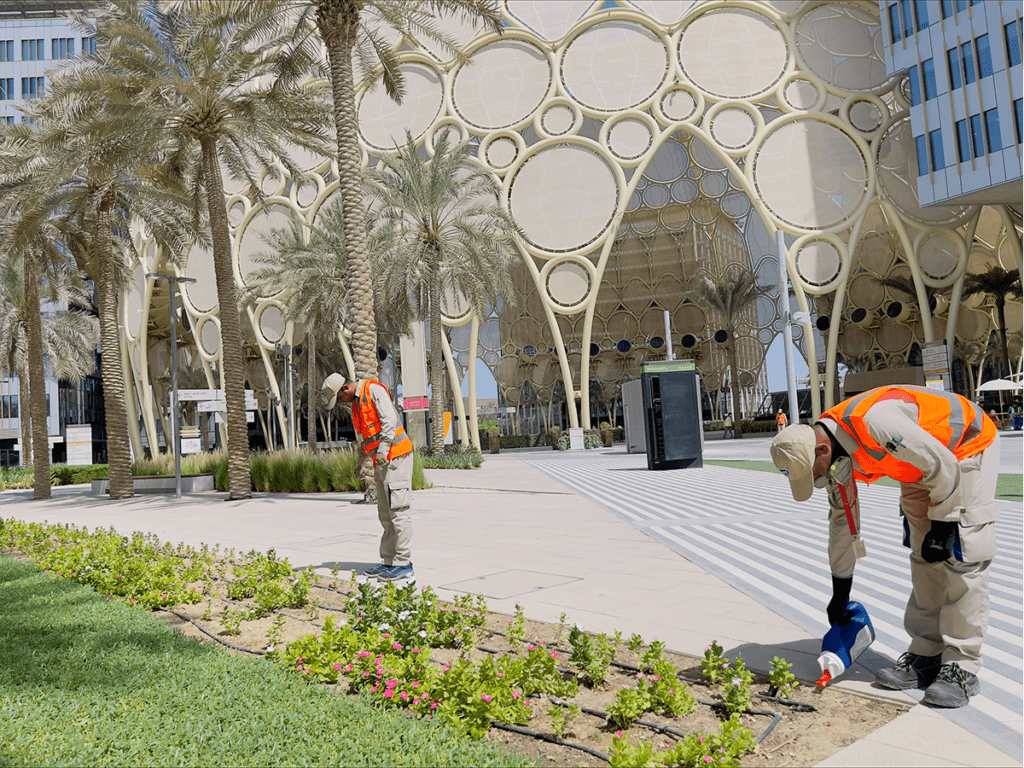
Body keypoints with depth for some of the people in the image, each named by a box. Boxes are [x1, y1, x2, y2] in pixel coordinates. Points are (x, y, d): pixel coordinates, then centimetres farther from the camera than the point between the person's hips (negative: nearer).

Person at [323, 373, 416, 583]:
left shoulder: (373, 389, -8)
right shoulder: (356, 402, 19)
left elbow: (389, 420, -19)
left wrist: (383, 450, -23)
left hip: (396, 457, -10)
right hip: (382, 462, 10)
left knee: (398, 510, -10)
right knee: (385, 513, 11)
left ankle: (404, 566, -9)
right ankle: (388, 561, 16)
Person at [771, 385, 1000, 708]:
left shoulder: (873, 422, -38)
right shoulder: (834, 454, -9)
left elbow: (943, 465, -29)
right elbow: (842, 521, 3)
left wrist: (942, 526, -18)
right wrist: (840, 594, 10)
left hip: (967, 447, -7)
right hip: (924, 462, 8)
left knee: (964, 558, -10)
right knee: (924, 560, 6)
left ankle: (962, 667, -4)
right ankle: (925, 656, 12)